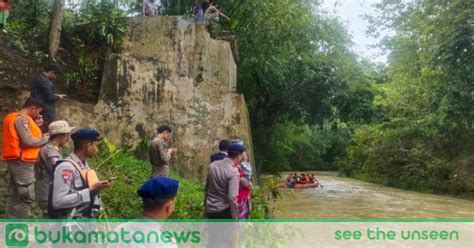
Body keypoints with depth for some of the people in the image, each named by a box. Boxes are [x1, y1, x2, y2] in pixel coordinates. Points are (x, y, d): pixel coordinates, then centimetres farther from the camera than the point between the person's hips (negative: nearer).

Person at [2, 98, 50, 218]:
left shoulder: (13, 117, 18)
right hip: (22, 163, -10)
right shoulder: (22, 119, -14)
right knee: (27, 197, -6)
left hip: (16, 162, 10)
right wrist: (45, 138, -7)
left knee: (14, 196, 12)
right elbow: (28, 141, -20)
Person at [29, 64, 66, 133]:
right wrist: (58, 97, 0)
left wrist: (55, 95, 15)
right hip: (45, 113, -10)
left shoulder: (37, 79, 15)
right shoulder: (45, 81, -16)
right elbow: (49, 98, -18)